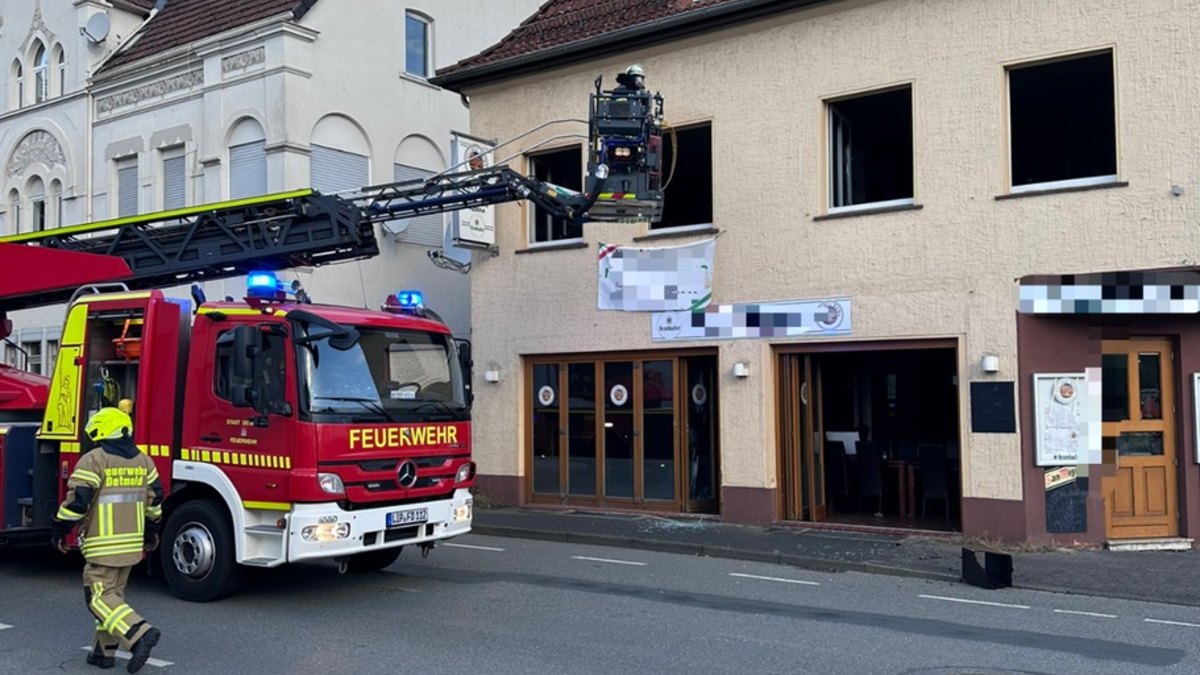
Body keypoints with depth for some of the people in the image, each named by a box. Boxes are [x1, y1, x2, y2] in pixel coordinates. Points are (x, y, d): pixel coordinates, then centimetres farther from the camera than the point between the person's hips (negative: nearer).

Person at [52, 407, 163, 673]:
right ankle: (104, 650, 20)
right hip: (133, 543, 7)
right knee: (113, 594, 17)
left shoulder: (94, 460, -11)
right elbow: (155, 497, 14)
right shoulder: (143, 460, 9)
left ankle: (140, 632, -20)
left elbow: (77, 500, -15)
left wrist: (60, 529, -3)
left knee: (100, 596, -3)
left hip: (103, 544, -7)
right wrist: (151, 529, 25)